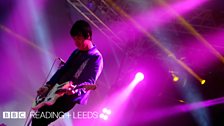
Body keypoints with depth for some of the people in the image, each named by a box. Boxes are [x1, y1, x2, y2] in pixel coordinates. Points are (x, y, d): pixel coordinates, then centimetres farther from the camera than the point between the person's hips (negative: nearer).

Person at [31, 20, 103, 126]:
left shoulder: (96, 58, -14)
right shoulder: (76, 52, 11)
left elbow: (90, 82, -24)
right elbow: (62, 70, 14)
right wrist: (48, 85, 3)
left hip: (70, 98, -9)